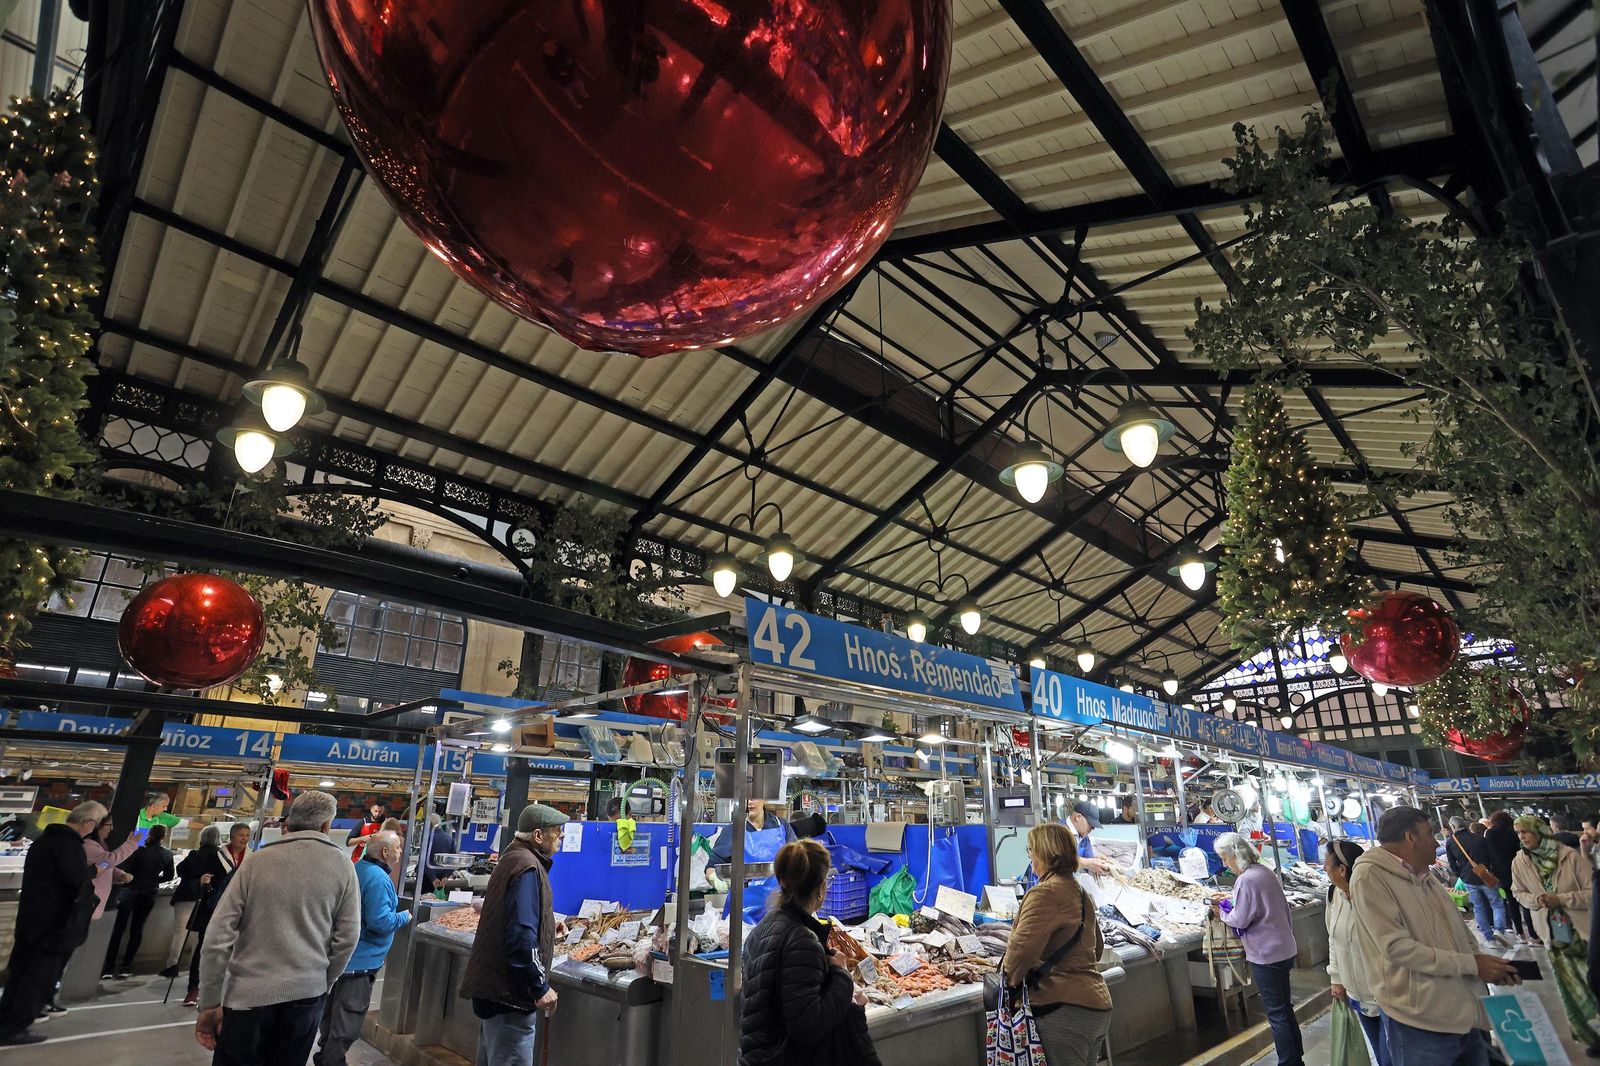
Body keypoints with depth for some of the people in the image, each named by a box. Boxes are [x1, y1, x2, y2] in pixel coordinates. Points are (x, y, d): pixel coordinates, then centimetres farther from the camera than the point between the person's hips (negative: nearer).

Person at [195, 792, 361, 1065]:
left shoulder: (258, 860, -2)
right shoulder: (342, 865, -2)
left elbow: (218, 936, -6)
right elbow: (347, 937, -2)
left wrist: (210, 1004, 1)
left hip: (249, 994, 0)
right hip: (307, 994, 1)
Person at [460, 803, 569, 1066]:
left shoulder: (512, 859, 12)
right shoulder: (528, 867, -20)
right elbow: (521, 935, -25)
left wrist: (546, 923, 20)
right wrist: (540, 986, -21)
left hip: (492, 985, 11)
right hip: (509, 993, -11)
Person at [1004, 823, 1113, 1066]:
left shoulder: (1044, 893, -17)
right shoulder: (1082, 893, 13)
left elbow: (1022, 948, -23)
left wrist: (1011, 978, -5)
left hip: (1065, 1011, -9)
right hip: (1098, 1006, 9)